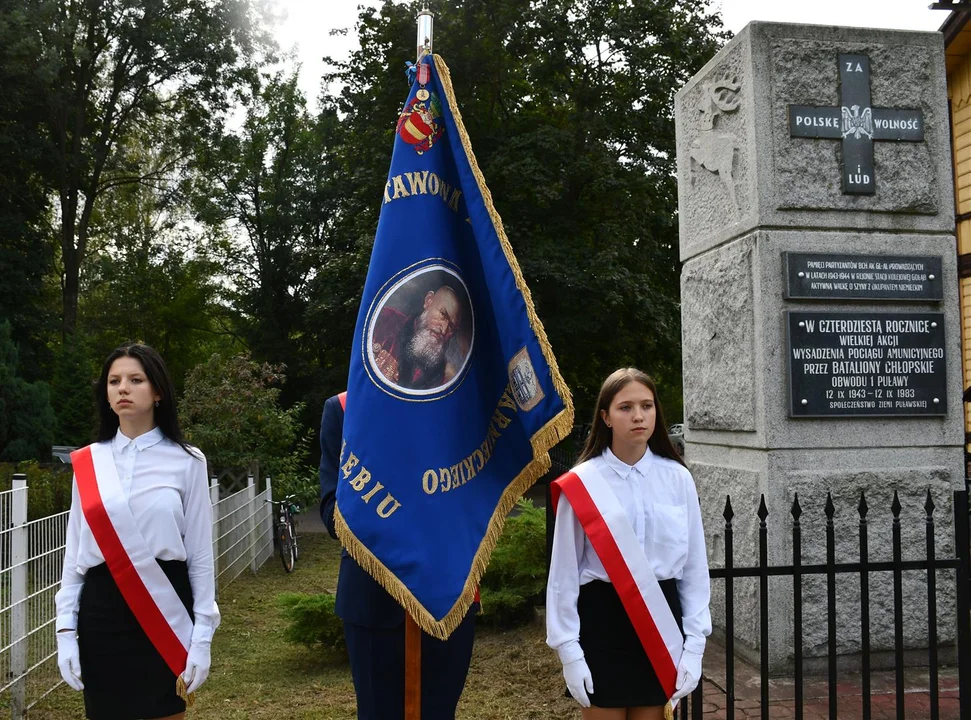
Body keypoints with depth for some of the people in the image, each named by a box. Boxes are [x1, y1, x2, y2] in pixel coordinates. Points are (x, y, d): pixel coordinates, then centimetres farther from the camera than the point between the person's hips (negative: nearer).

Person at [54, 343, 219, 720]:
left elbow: (200, 552, 0)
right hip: (101, 611, 2)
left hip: (165, 607, -2)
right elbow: (74, 550, 8)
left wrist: (202, 635, -3)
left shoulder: (186, 461, -2)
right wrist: (65, 628, 3)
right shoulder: (88, 462, 5)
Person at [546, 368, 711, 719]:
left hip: (660, 618, 2)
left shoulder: (678, 479, -1)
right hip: (602, 619, -2)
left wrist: (694, 644, 0)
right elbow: (564, 573, -4)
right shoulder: (581, 484, -8)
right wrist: (569, 650, -6)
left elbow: (695, 566, 4)